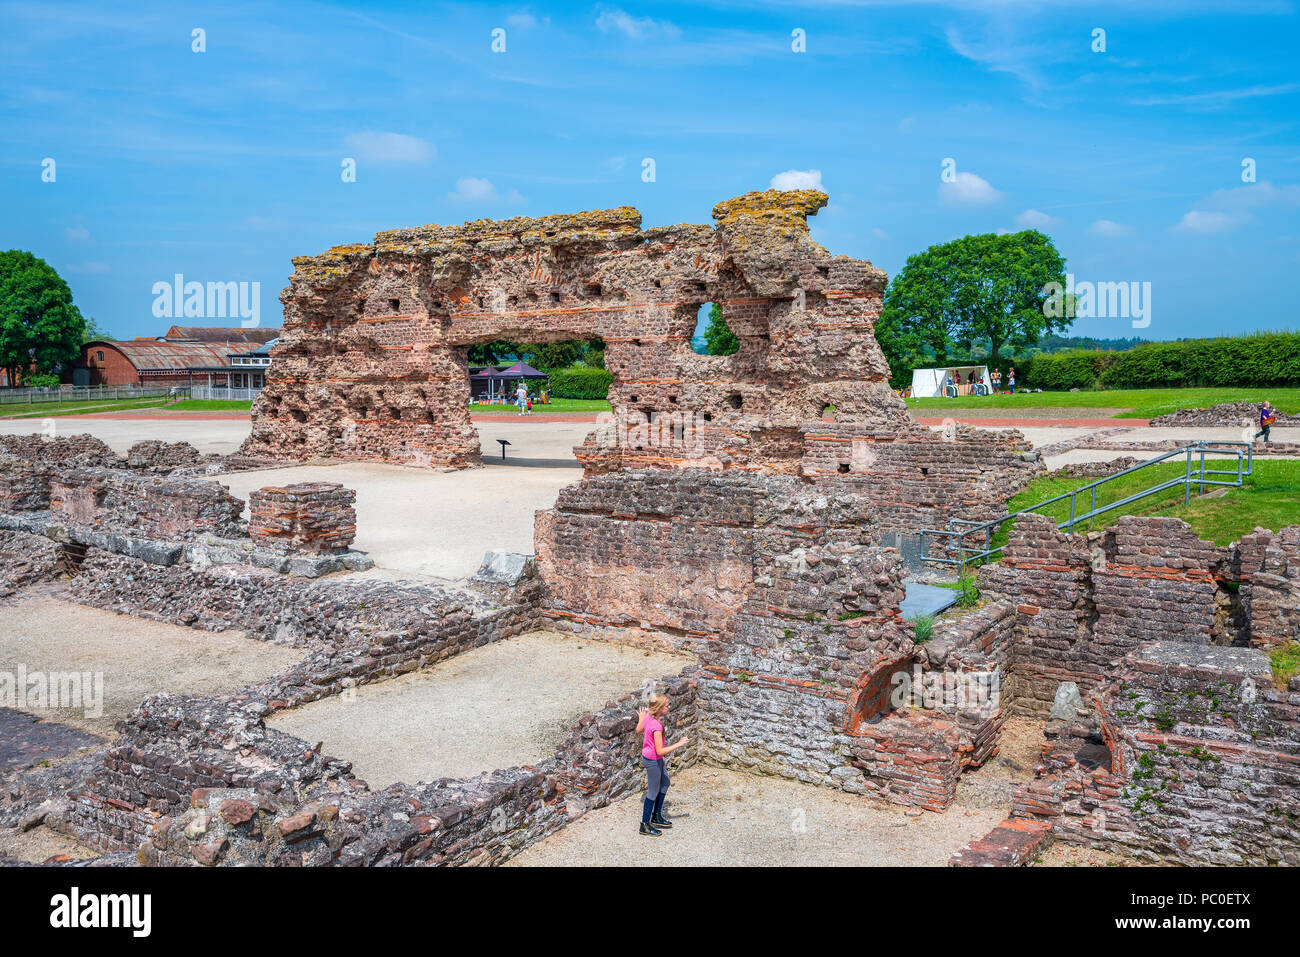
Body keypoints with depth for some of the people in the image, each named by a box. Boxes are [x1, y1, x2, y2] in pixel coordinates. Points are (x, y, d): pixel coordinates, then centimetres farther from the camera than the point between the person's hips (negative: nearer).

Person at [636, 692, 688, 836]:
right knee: (653, 792, 7)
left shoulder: (648, 715, -8)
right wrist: (679, 744, -23)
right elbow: (660, 751, -29)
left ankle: (657, 816, 38)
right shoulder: (656, 726, -33)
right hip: (653, 761, -9)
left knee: (665, 783, 25)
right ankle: (645, 825, 23)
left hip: (648, 756, 9)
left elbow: (639, 729, 11)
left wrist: (641, 717, 29)